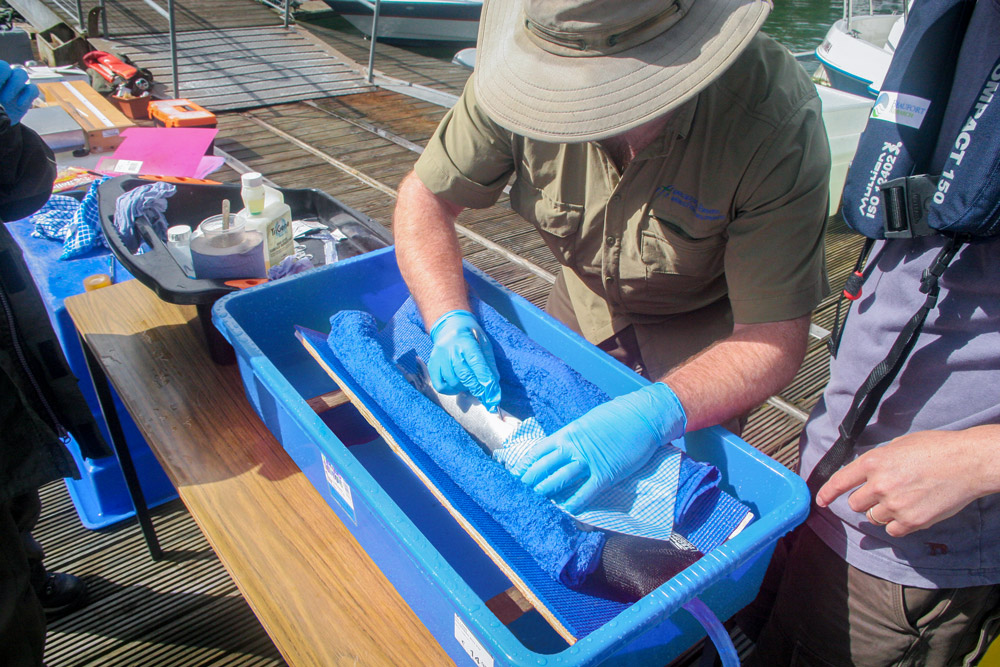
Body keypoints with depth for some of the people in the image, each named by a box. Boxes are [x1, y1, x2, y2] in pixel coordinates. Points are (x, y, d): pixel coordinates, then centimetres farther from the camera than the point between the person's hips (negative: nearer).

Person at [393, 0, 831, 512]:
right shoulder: (524, 70, -29)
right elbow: (425, 196, -16)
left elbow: (775, 339, -35)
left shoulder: (778, 123, -37)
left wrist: (656, 413, -52)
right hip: (581, 302, 3)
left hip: (702, 330, -3)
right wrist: (449, 320, -32)